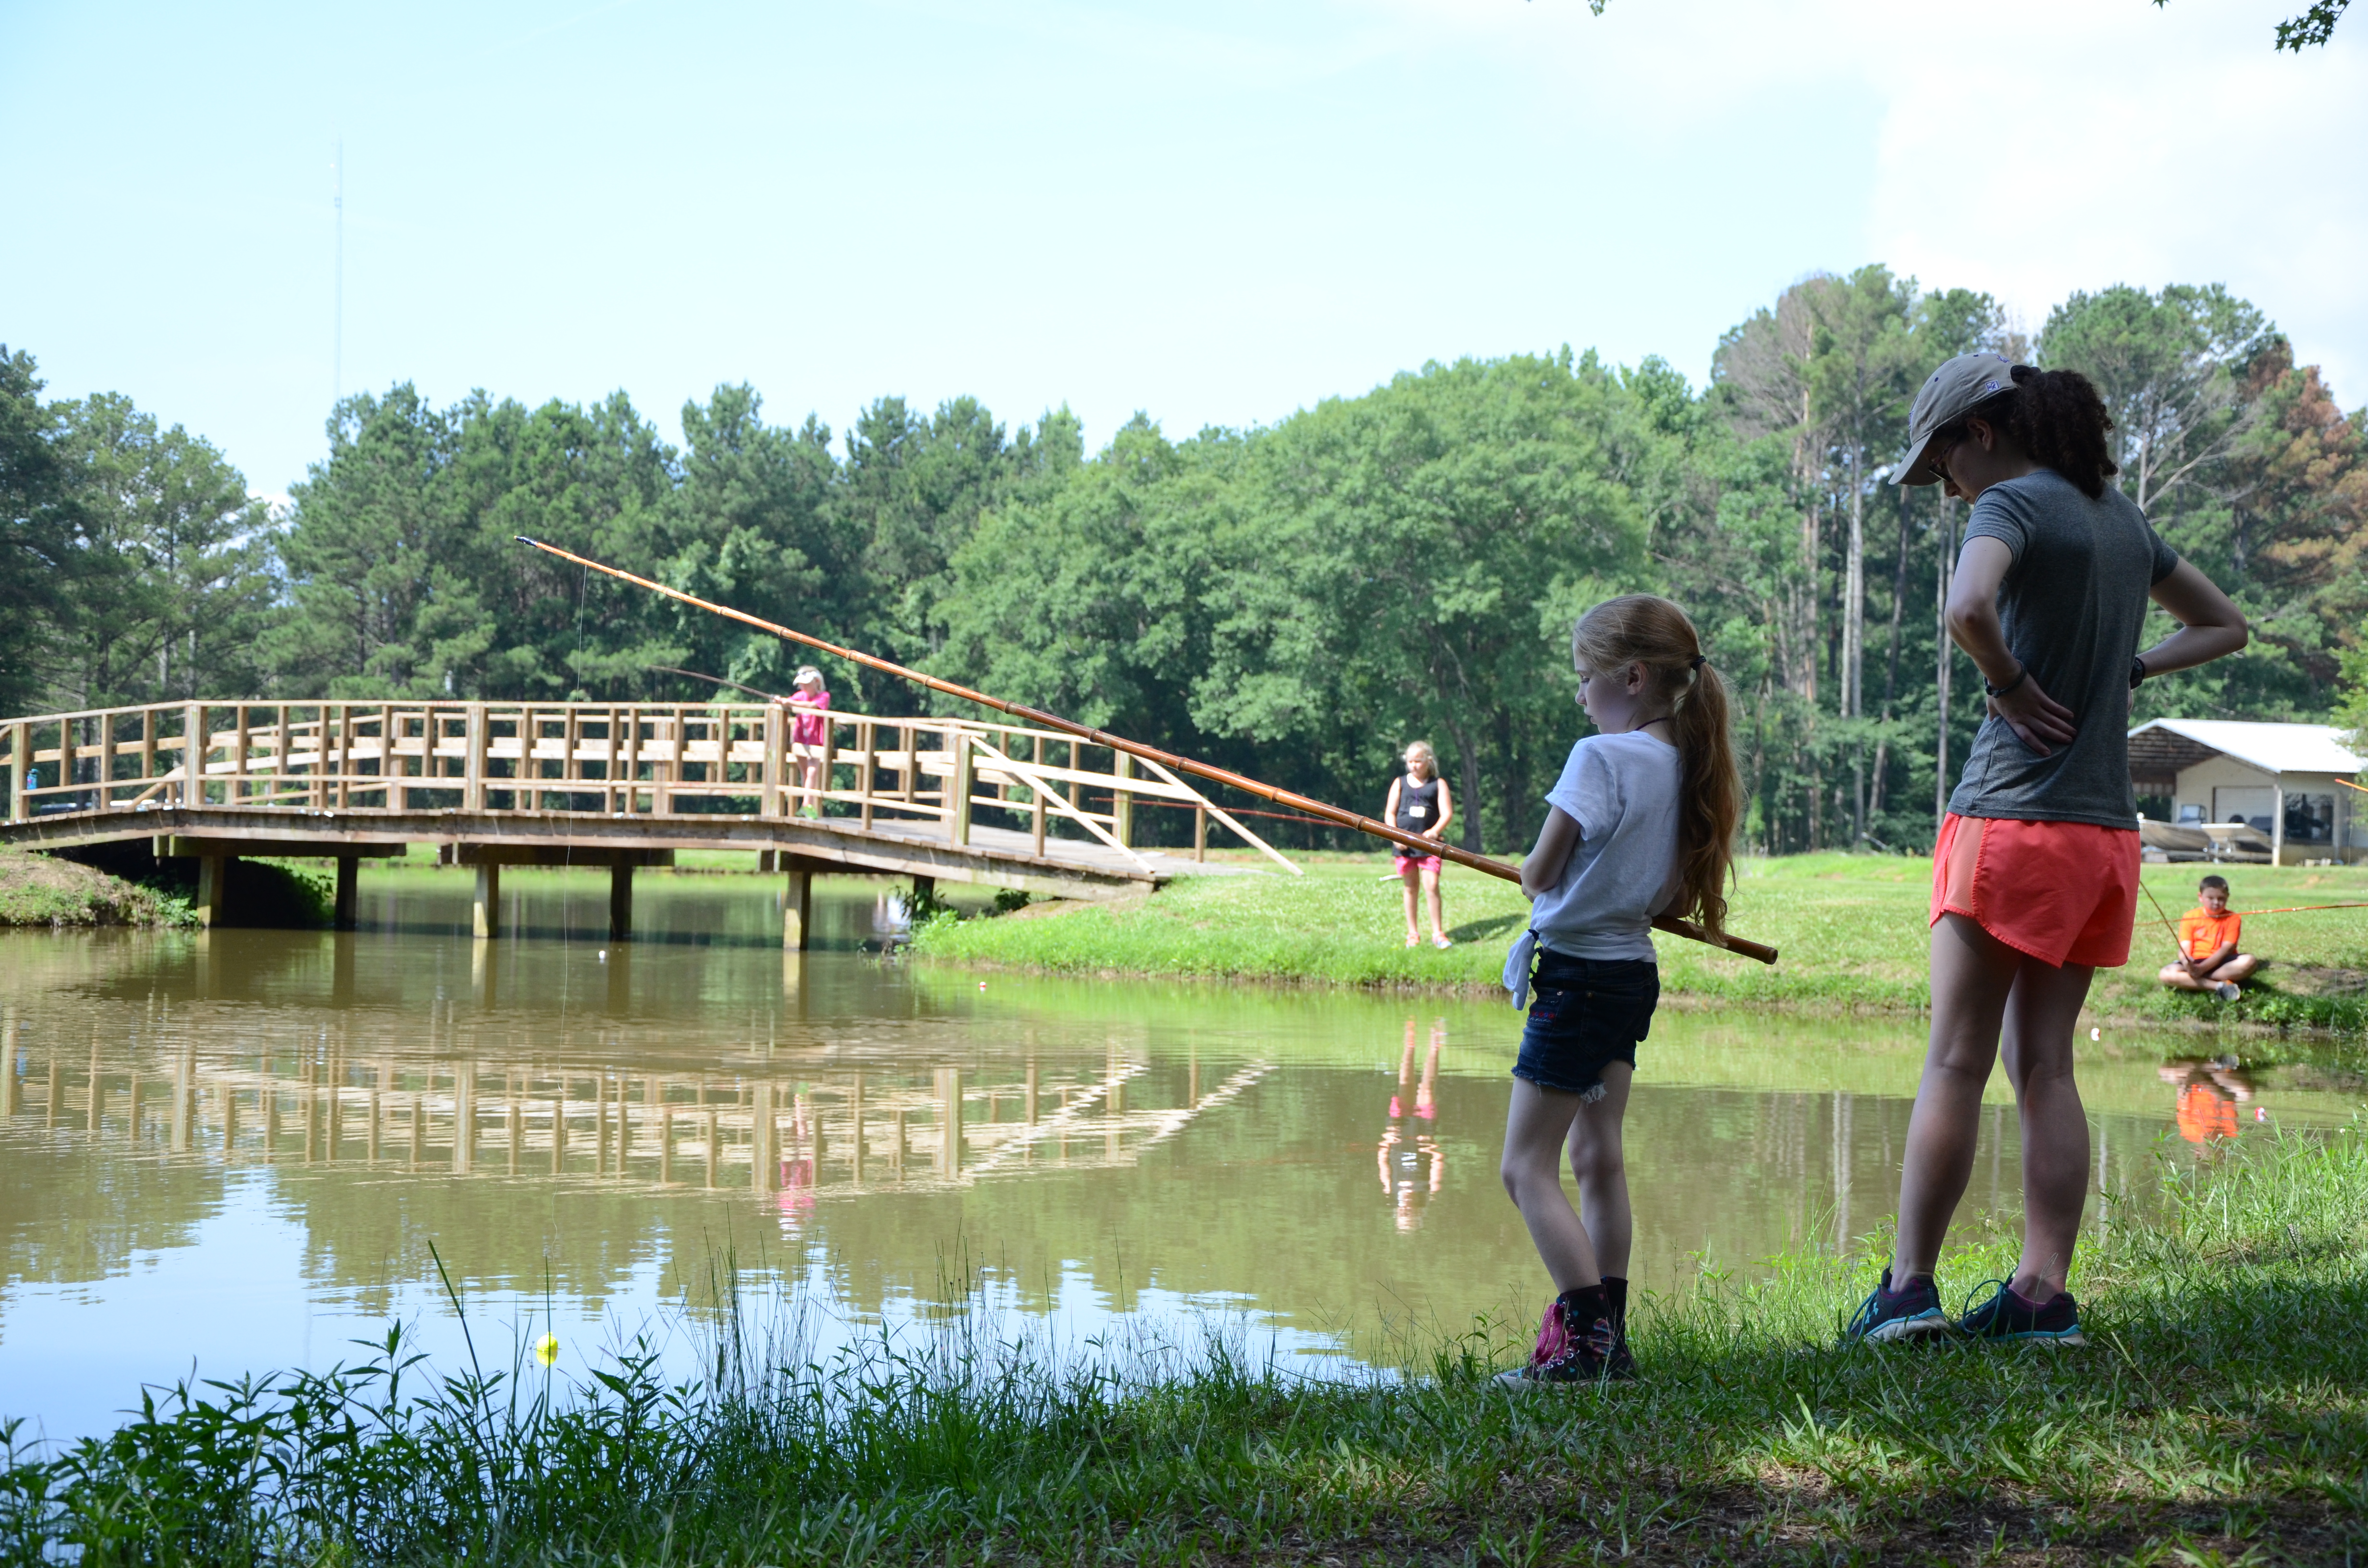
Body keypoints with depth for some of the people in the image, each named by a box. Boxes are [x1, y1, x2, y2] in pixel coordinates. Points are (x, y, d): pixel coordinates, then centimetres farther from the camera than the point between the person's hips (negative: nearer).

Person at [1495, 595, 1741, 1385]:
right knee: (1598, 1158, 15)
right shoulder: (1689, 765, 5)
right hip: (1634, 972, 8)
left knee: (1528, 1167, -3)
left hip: (1577, 976, -8)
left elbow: (1539, 872, -16)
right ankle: (1607, 1336, 18)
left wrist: (1534, 874, 5)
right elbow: (1677, 896, 10)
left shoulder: (1600, 757, -18)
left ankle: (1585, 1341, -8)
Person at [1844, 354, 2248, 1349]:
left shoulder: (2014, 505, -9)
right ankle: (2043, 1295, 7)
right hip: (2105, 830, 7)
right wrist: (2123, 672, 13)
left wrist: (2010, 685, -13)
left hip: (2014, 820, -7)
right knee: (2044, 1065, 9)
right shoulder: (2122, 518, 14)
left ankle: (1910, 1287, 1)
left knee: (1955, 1063, -2)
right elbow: (2224, 626, 27)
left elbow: (1968, 608, -30)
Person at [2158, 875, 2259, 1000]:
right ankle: (2220, 986, -33)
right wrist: (2187, 963, -31)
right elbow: (2185, 949, -6)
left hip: (2221, 964, 0)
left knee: (2249, 961, -31)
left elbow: (2226, 949, -10)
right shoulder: (2190, 917, 3)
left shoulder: (2233, 919, 1)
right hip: (2196, 965, 0)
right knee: (2166, 975, -28)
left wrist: (2202, 968, -24)